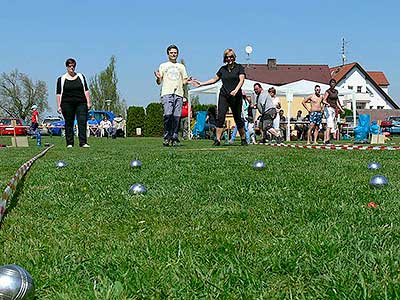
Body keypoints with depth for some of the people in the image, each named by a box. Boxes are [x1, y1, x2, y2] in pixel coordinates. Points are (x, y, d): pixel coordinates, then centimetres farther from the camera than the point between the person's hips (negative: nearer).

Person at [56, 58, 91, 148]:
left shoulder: (81, 77, 12)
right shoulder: (61, 79, 7)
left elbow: (86, 90, 11)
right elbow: (59, 93, 4)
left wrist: (88, 102, 3)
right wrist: (58, 106, -3)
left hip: (81, 103, 1)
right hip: (67, 104, -1)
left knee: (82, 122, -9)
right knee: (69, 123, 2)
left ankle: (83, 143, -12)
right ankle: (69, 143, 9)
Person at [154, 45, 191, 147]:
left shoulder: (181, 66, 25)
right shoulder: (163, 66, 17)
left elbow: (183, 81, 21)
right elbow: (159, 82, 12)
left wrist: (187, 81, -2)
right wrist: (158, 78, -11)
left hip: (179, 93, 3)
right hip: (167, 93, -2)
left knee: (176, 116, -5)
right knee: (168, 114, -19)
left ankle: (175, 138, -2)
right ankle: (166, 138, -13)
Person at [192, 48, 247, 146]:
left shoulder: (239, 67, 2)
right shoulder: (223, 69, 14)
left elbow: (241, 80, -10)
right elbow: (214, 79, 23)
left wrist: (236, 90, -27)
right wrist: (201, 84, 18)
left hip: (236, 96, -3)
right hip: (224, 95, 3)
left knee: (238, 118, 3)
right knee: (220, 117, -10)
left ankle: (243, 139, 19)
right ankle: (217, 140, -10)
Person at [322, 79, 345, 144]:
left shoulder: (336, 91, 17)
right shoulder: (328, 91, -5)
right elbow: (324, 101, -12)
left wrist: (341, 109, 20)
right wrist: (329, 104, -29)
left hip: (333, 109, 8)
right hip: (328, 109, -8)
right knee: (330, 123, -21)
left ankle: (325, 139, 9)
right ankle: (327, 139, -29)